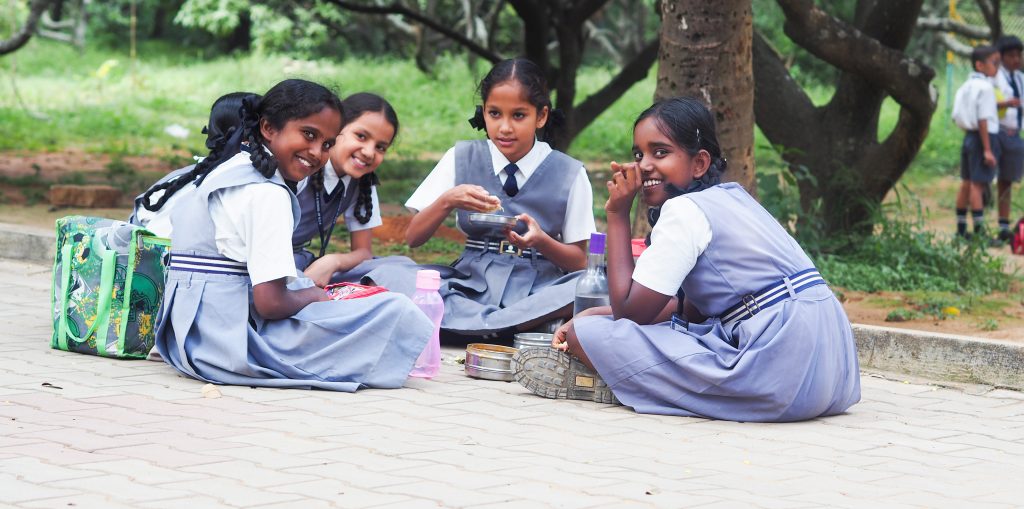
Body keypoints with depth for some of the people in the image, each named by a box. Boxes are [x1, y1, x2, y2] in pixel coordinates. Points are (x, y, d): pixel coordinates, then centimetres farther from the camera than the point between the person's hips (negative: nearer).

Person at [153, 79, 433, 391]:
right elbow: (271, 303, -20)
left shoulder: (223, 170, 16)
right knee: (396, 312, -14)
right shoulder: (267, 194, -14)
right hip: (233, 346, -10)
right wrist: (312, 296, 0)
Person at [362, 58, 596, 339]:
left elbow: (579, 261, 4)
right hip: (471, 282, 2)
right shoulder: (461, 158, 6)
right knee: (387, 276, -26)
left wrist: (541, 241, -17)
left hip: (536, 288, -2)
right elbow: (413, 238, 5)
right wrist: (447, 201, -14)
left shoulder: (569, 173, 2)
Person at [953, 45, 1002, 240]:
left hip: (969, 136, 9)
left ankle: (961, 229, 20)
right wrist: (987, 149, -18)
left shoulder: (966, 86, 10)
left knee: (966, 183, 14)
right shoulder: (985, 87, -15)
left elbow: (957, 117, 14)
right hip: (985, 137, -9)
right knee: (978, 184, -8)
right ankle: (979, 231, -6)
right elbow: (983, 120, -19)